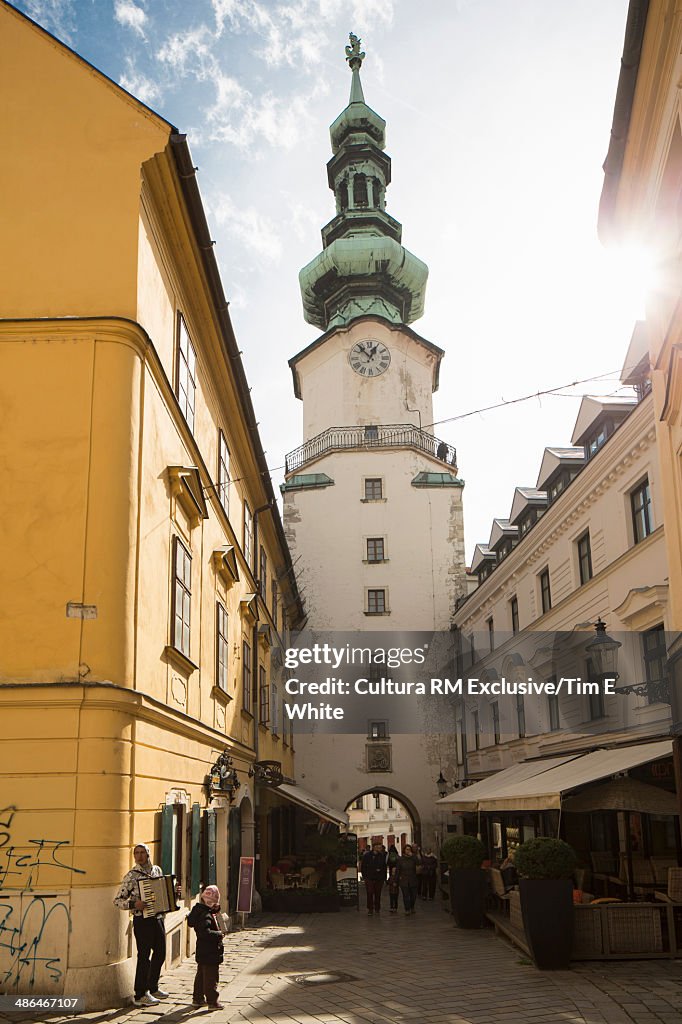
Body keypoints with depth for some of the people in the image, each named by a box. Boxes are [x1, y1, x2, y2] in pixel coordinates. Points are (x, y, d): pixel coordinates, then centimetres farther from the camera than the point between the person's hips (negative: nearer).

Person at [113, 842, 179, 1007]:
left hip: (158, 918, 7)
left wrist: (174, 892, 3)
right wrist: (133, 904, -25)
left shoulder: (157, 870, 8)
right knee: (144, 956, -2)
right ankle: (140, 995, 7)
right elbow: (117, 900, -10)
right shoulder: (132, 875, -10)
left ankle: (152, 988, 30)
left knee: (160, 953, 15)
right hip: (142, 920, -7)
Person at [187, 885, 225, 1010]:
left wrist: (216, 910, 10)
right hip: (210, 953, -10)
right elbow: (205, 932, -35)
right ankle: (212, 1002, 7)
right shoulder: (206, 915, -25)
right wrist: (219, 934, -24)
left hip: (202, 952, 10)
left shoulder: (199, 910, 5)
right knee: (211, 976, 0)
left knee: (201, 975, 20)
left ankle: (197, 998, 29)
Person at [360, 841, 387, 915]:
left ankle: (377, 909, 16)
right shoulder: (367, 855, -2)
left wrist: (384, 877, 7)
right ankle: (370, 909, 2)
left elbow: (384, 867, 13)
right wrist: (364, 876, -5)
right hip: (369, 878, -3)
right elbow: (363, 867, 1)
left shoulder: (382, 856, 7)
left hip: (379, 878, 3)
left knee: (378, 894, 6)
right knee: (370, 894, -5)